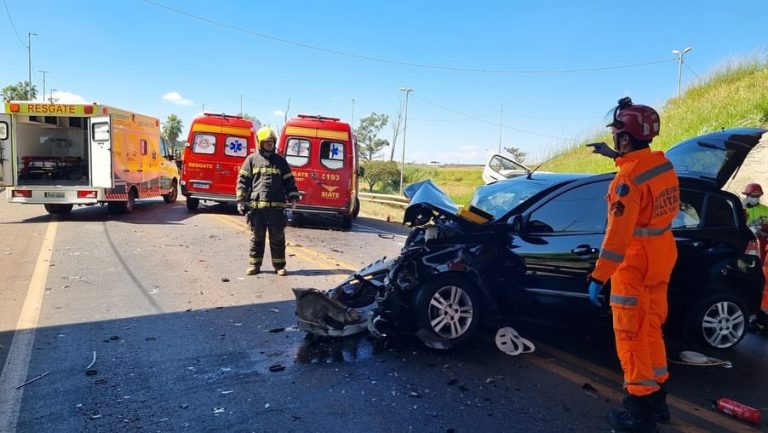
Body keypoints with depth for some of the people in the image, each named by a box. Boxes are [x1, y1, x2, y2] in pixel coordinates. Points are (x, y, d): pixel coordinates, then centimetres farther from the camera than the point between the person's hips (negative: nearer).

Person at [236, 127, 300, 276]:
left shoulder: (280, 160, 12)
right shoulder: (252, 159, 7)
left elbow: (288, 180, 13)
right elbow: (242, 180, 5)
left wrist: (293, 197, 4)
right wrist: (241, 201, -1)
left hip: (276, 205, 1)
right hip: (256, 205, -1)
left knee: (278, 237, 3)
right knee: (257, 237, 7)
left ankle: (279, 265, 11)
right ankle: (254, 265, 17)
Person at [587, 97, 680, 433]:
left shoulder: (627, 180, -24)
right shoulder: (662, 163, 2)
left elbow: (617, 235, -26)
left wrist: (598, 277, -23)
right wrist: (616, 155, 32)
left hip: (635, 266, -9)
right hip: (660, 258, 9)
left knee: (631, 337, 2)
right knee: (650, 330, 19)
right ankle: (657, 400, 33)